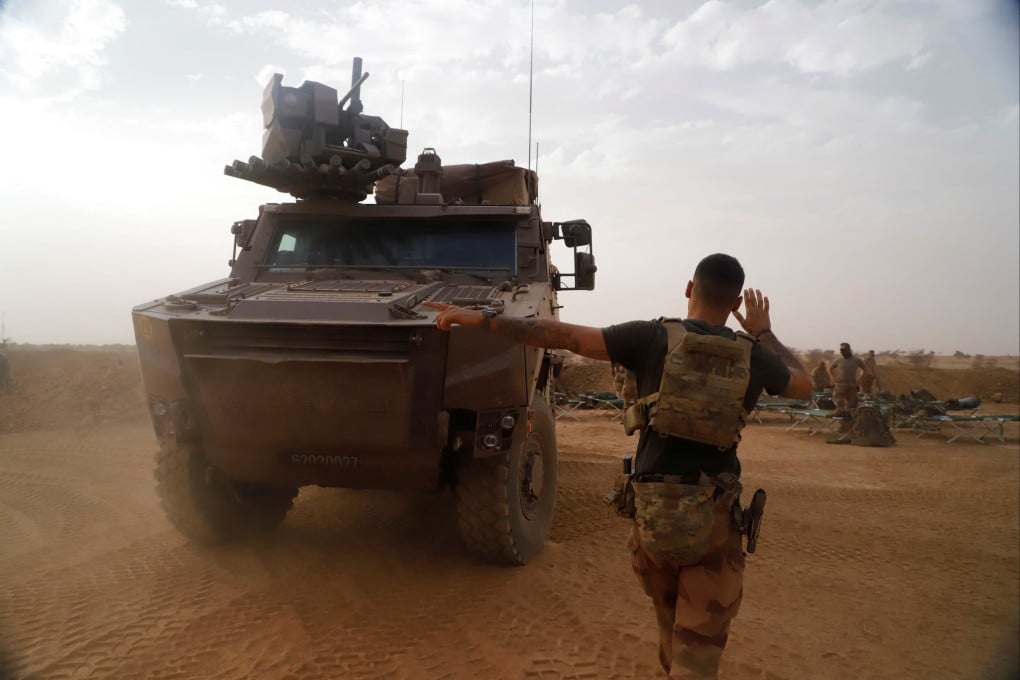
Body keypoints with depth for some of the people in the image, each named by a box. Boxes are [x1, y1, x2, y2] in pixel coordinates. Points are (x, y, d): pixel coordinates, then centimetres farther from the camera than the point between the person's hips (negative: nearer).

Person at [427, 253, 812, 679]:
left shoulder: (654, 337, -5)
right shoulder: (753, 354, 2)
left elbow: (564, 336, -12)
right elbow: (804, 385, 23)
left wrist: (482, 319, -9)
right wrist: (764, 333, 30)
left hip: (655, 514, 0)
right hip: (715, 519, 0)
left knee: (672, 629, 26)